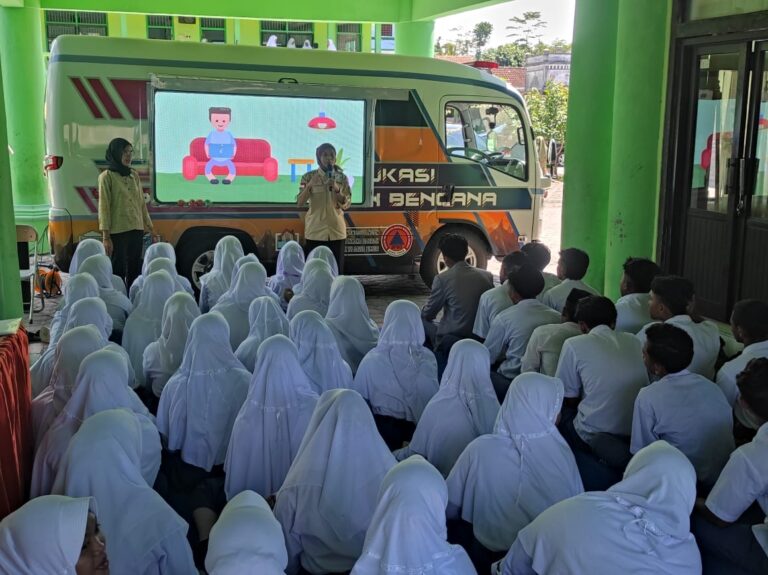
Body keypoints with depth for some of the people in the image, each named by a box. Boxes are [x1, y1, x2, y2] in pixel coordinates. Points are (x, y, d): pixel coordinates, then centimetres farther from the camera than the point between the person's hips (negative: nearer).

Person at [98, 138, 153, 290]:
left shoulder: (134, 175, 13)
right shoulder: (107, 176, -4)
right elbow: (104, 207, -8)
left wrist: (148, 226, 11)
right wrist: (106, 236, -12)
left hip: (136, 231, 6)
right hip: (117, 232, -6)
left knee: (134, 271, 10)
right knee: (118, 272, -4)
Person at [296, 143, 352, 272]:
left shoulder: (342, 178, 3)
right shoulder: (308, 177, -2)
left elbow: (346, 205, -2)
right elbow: (299, 203, -7)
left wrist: (336, 188, -17)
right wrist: (310, 185, -21)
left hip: (336, 230, 2)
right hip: (315, 230, -1)